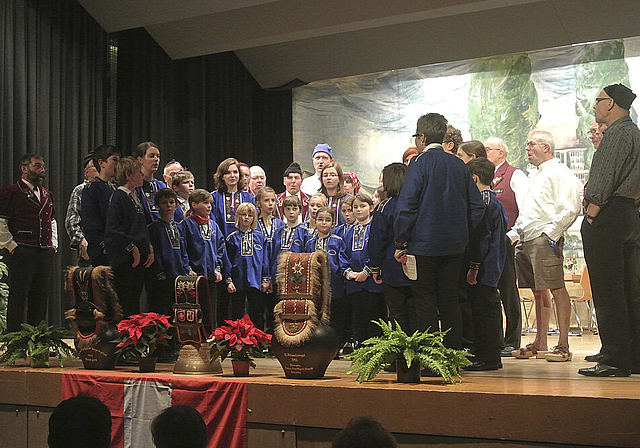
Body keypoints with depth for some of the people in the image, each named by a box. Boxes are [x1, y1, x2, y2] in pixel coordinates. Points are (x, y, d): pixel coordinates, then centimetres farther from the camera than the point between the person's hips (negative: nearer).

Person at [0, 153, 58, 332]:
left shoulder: (47, 195, 18)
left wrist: (54, 243, 18)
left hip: (46, 253, 7)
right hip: (22, 253, -7)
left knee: (40, 297, 9)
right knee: (18, 297, -4)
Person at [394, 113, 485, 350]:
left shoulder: (419, 164, -10)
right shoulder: (459, 165, 8)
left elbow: (406, 206, -14)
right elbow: (477, 206, 11)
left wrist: (401, 243, -8)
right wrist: (462, 233, 16)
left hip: (425, 244, -6)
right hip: (454, 244, 6)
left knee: (425, 302, 0)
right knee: (449, 300, 11)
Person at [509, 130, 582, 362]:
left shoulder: (560, 173, -4)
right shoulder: (536, 176, 25)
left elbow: (570, 209, -14)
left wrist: (551, 233, -17)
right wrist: (513, 234, 18)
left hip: (545, 239, -9)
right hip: (526, 239, 9)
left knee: (556, 289, -9)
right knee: (538, 291, 11)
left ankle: (563, 345, -8)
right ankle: (540, 343, 15)